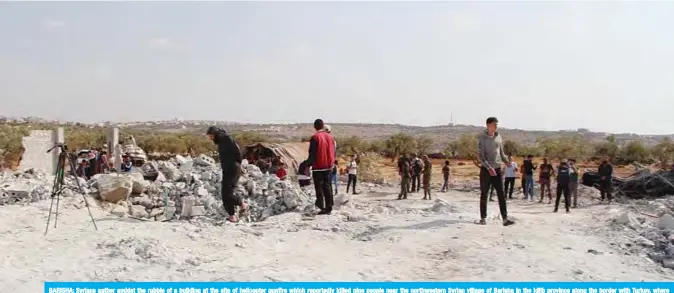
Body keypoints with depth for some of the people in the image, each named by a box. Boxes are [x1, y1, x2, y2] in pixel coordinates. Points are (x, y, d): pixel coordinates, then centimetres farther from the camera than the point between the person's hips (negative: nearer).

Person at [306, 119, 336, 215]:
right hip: (328, 167, 6)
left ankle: (322, 207, -6)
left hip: (318, 167, -6)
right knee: (327, 187, 11)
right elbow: (333, 152, 15)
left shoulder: (315, 137, -11)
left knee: (319, 188, -1)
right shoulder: (330, 137, 10)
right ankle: (329, 208, 12)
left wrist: (308, 165, -11)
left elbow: (312, 154, -15)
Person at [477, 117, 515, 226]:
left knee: (501, 194, -5)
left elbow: (501, 153, 18)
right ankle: (483, 218, 13)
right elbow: (480, 155, -12)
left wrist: (506, 161, -3)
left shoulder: (499, 137, 10)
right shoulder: (482, 138, -6)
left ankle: (505, 218, -8)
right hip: (485, 169, -4)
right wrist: (489, 168, -22)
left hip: (498, 169, 4)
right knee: (484, 195, 4)